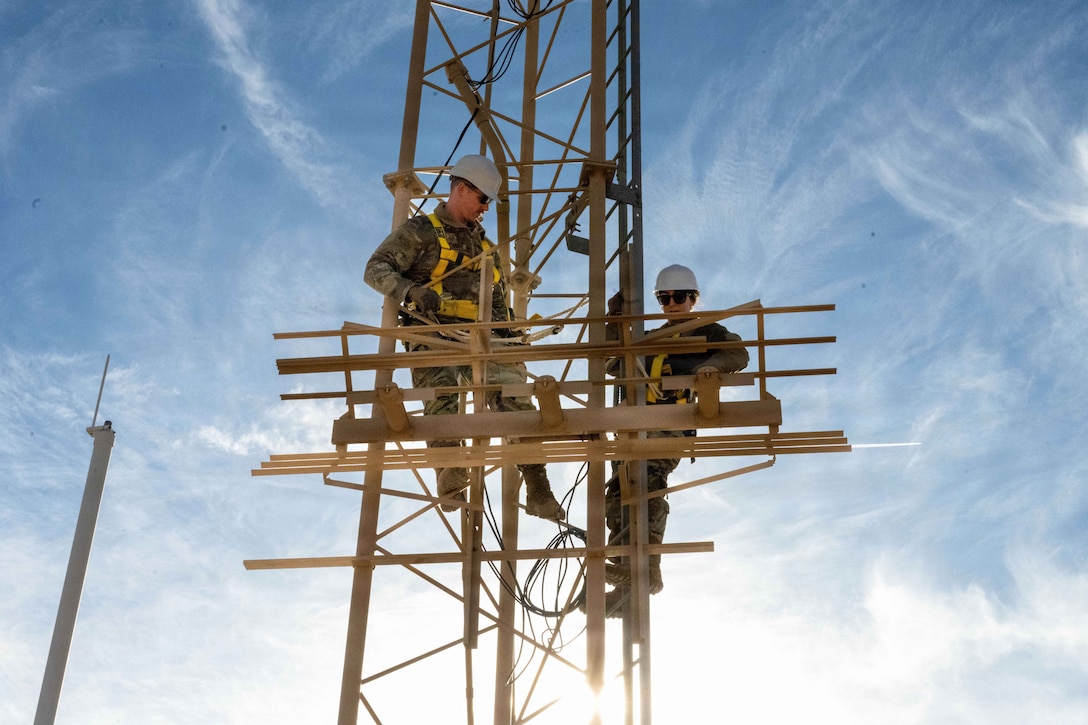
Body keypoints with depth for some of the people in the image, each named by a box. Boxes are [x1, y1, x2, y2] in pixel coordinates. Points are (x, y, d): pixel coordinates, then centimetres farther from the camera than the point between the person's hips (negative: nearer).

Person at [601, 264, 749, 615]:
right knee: (617, 490, -6)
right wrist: (615, 322, 19)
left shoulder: (705, 331, 14)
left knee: (648, 482, -28)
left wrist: (704, 369, -18)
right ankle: (627, 580, -8)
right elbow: (615, 365, 29)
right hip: (641, 424, 7)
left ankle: (648, 567, -34)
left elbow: (737, 354, -2)